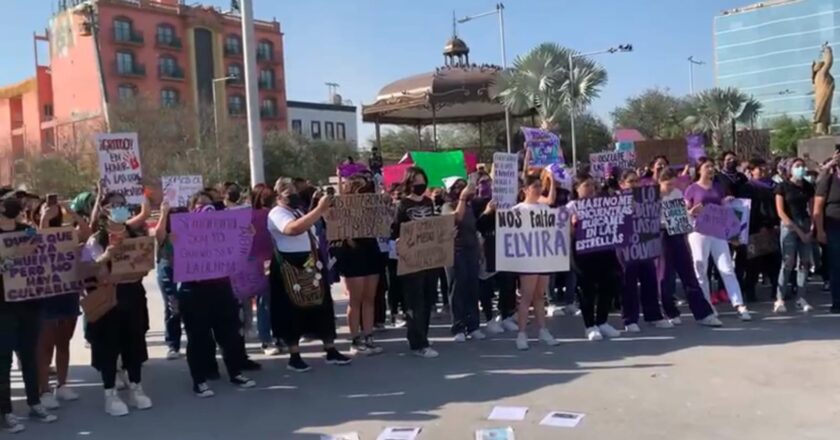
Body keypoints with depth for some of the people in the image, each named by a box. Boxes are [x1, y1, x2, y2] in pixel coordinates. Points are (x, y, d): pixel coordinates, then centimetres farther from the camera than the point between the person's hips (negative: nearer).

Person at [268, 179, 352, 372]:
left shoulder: (300, 210, 16)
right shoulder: (277, 213, -11)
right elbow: (294, 228, -33)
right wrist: (319, 209, -34)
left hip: (312, 263, 8)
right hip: (290, 268, -8)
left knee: (323, 307, 9)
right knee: (294, 311, -1)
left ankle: (331, 351, 18)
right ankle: (294, 357, 9)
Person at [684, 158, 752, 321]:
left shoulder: (717, 188, 13)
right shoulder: (692, 189, 0)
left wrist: (728, 204, 0)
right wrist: (692, 212, -21)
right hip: (699, 232, -3)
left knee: (727, 268, -2)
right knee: (701, 270, 3)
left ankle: (740, 305, -4)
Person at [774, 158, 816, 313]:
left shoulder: (808, 187, 11)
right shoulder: (783, 187, -1)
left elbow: (812, 209, 11)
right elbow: (780, 211, -5)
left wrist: (812, 228, -5)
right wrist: (797, 229, -10)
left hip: (805, 226, 4)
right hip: (789, 225, -4)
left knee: (805, 263, 1)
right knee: (788, 263, -11)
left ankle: (800, 298, 8)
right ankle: (780, 299, -10)